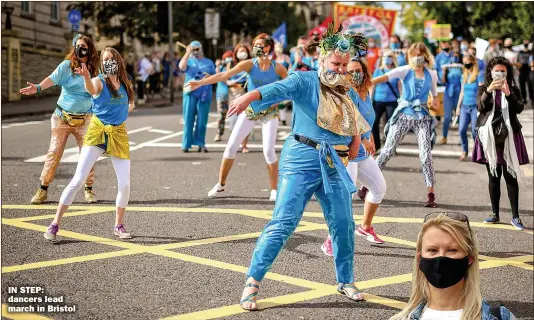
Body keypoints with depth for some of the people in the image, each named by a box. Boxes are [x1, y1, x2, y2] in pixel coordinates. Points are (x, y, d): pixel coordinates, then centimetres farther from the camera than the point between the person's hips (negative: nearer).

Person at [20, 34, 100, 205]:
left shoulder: (94, 71, 0)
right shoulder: (66, 65, -7)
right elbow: (52, 79, -23)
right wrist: (38, 88, -38)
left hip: (84, 119, 2)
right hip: (62, 117, -2)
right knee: (54, 152, -2)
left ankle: (88, 189, 18)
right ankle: (43, 189, 7)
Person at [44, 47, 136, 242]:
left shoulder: (125, 83, 7)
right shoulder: (99, 81, -7)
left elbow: (131, 104, 27)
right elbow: (91, 89, -34)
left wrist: (124, 112, 7)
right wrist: (86, 78, -56)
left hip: (119, 134, 4)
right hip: (97, 132, -4)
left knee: (125, 184, -3)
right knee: (78, 180, -10)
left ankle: (119, 225, 19)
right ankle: (55, 224, -5)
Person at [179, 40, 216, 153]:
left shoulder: (209, 62, 15)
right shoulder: (189, 61, 10)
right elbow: (181, 67, -12)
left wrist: (210, 76, -7)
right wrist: (187, 53, -10)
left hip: (204, 95, 1)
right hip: (190, 94, -1)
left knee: (202, 121, 1)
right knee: (188, 119, -2)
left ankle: (201, 144, 6)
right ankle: (186, 144, 1)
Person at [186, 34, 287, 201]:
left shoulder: (278, 68, -11)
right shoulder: (249, 64, -11)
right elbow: (225, 74, -21)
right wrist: (201, 82, -30)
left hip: (269, 112, -2)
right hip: (250, 109, 2)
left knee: (268, 150, -13)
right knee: (231, 146, -1)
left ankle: (274, 189, 2)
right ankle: (221, 184, 14)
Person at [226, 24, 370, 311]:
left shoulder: (345, 91, 14)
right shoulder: (306, 81, -6)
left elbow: (355, 121, 28)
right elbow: (279, 89, -26)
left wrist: (356, 137, 7)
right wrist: (251, 96, -44)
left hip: (334, 166, 6)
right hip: (302, 160, -6)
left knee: (343, 224, 8)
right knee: (283, 222, -10)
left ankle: (346, 282, 28)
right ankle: (253, 282, -3)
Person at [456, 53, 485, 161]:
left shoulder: (478, 75, -5)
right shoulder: (464, 76, 12)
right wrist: (458, 106, 17)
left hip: (475, 107, -5)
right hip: (465, 107, 5)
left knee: (475, 131, -4)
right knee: (462, 130, -2)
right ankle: (464, 151, 14)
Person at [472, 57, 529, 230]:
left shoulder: (513, 90, 5)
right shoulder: (484, 89, 6)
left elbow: (519, 109, -8)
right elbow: (480, 107, -10)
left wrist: (509, 94, -22)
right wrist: (488, 91, -24)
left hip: (509, 136, -1)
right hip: (490, 136, 1)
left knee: (511, 176, -3)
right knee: (493, 176, 8)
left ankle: (515, 216, 0)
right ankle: (495, 214, 16)